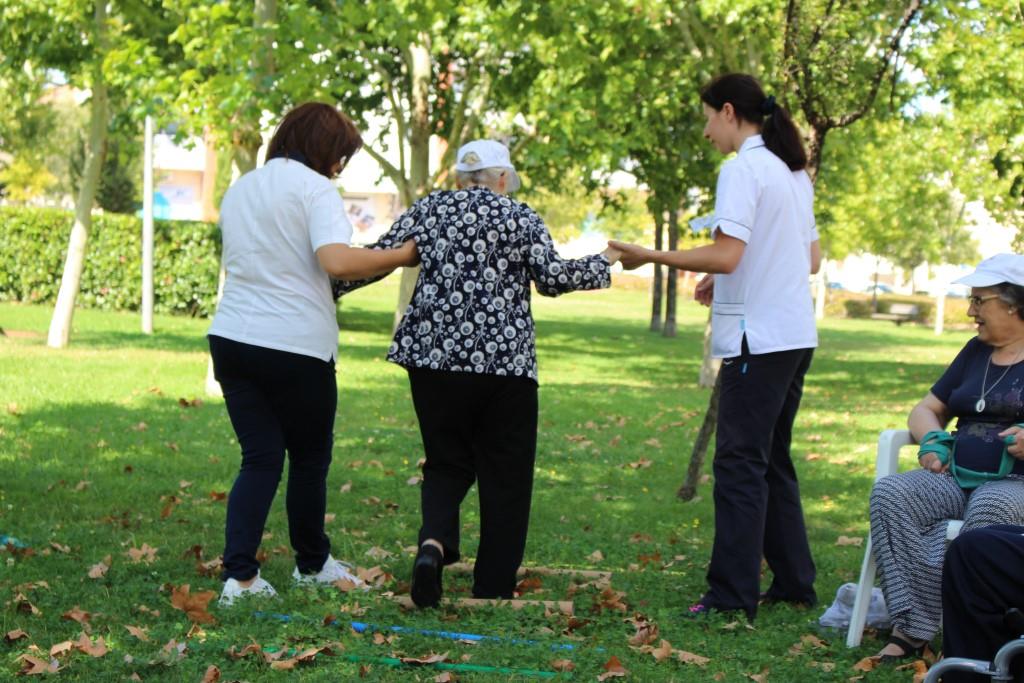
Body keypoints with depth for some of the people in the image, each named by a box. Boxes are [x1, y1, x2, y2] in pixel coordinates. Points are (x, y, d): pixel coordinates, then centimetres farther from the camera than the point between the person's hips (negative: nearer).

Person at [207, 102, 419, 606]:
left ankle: (239, 575, -4)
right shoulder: (314, 188, -8)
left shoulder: (239, 189, 16)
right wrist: (403, 255, -12)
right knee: (310, 456, 13)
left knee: (260, 458, 8)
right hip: (295, 344, -6)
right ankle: (312, 564, 29)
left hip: (231, 337, 6)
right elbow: (337, 261, -23)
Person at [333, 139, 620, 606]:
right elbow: (551, 277, -6)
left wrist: (329, 287, 20)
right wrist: (602, 265, 10)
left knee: (447, 464, 16)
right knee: (505, 479, 8)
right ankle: (493, 590, 10)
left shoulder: (429, 209, 10)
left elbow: (379, 257, 8)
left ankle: (434, 541, -13)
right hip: (504, 360, -3)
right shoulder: (520, 218, 2)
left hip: (434, 357, 3)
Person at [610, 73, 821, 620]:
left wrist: (651, 257, -13)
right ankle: (793, 581, 20)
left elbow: (726, 254, -21)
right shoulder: (794, 171, 16)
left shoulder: (743, 169, -12)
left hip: (757, 339, -9)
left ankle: (733, 594, -7)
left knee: (740, 463, -7)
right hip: (795, 335, 9)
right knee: (772, 461, 16)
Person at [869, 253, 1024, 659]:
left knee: (989, 508, -40)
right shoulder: (976, 351, 22)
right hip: (957, 478, 6)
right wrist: (933, 440, 1)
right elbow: (927, 410, 25)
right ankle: (911, 626, -33)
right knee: (890, 493, -24)